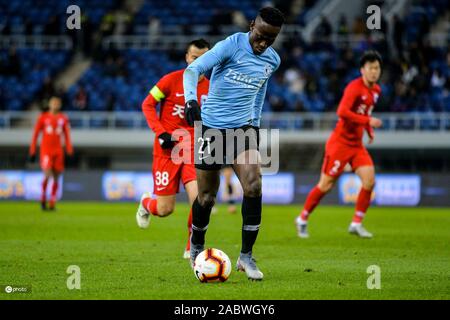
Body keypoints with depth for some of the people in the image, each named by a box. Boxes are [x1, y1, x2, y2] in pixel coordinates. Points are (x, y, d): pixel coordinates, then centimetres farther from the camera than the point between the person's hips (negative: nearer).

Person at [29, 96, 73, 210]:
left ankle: (52, 203, 9)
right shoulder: (43, 117, 2)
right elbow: (35, 135, 5)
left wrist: (70, 152, 0)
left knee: (56, 178, 2)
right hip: (46, 150, -3)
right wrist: (32, 152, 2)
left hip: (58, 151, 3)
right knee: (47, 175, -16)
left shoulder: (63, 118, 8)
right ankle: (43, 198, 4)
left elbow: (67, 136, 10)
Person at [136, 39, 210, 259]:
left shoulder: (210, 89, 4)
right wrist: (160, 132, -12)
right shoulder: (172, 80, -7)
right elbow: (147, 104, -1)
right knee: (164, 210, -1)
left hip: (193, 150, 2)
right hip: (167, 150, -2)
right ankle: (146, 203, 37)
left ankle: (192, 248, -2)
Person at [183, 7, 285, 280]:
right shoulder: (232, 45, -15)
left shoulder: (273, 60, 4)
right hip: (211, 128, -3)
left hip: (244, 128, 4)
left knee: (253, 186, -18)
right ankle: (196, 247, 33)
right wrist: (191, 99, -44)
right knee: (207, 197, 4)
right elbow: (193, 69, -26)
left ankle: (246, 256, -8)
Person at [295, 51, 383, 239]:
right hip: (341, 142, -7)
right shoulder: (354, 87, -18)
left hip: (357, 144, 7)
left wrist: (369, 130, 13)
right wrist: (368, 121, -32)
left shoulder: (376, 90, 9)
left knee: (369, 180, -9)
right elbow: (342, 112, -30)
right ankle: (303, 219, 17)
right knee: (326, 185, -2)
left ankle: (356, 224, 1)